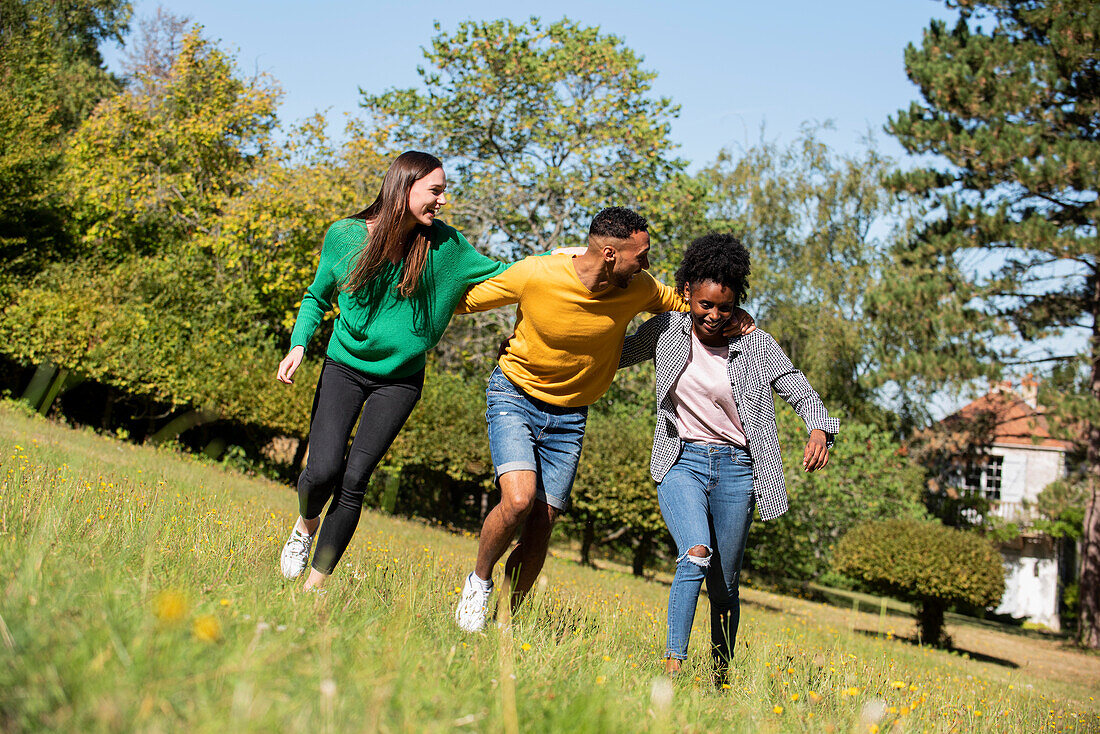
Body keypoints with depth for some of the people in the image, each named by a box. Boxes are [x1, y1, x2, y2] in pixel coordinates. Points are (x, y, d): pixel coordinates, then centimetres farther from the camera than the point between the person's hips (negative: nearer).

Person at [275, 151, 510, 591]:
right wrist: (298, 346, -8)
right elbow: (317, 297, 7)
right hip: (344, 367, 0)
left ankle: (315, 585, 4)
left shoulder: (444, 244, -6)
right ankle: (305, 524, 21)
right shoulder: (345, 235, -6)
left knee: (354, 479, -8)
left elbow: (501, 275, 3)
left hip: (399, 379, 0)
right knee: (323, 470, -16)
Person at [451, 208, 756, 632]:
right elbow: (462, 299, -6)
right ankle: (479, 581, 5)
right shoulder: (534, 275, -22)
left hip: (569, 416, 3)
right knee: (518, 501, -24)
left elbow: (683, 305, 8)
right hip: (515, 395, -3)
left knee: (540, 526, -1)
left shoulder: (638, 290, -13)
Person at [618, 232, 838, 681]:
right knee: (696, 553, -27)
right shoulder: (667, 331, 1)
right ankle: (672, 665, -27)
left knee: (725, 585, 7)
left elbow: (802, 394, -1)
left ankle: (721, 677, 24)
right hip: (680, 462, -1)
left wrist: (819, 430, -24)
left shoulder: (756, 345, -2)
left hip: (735, 467, 1)